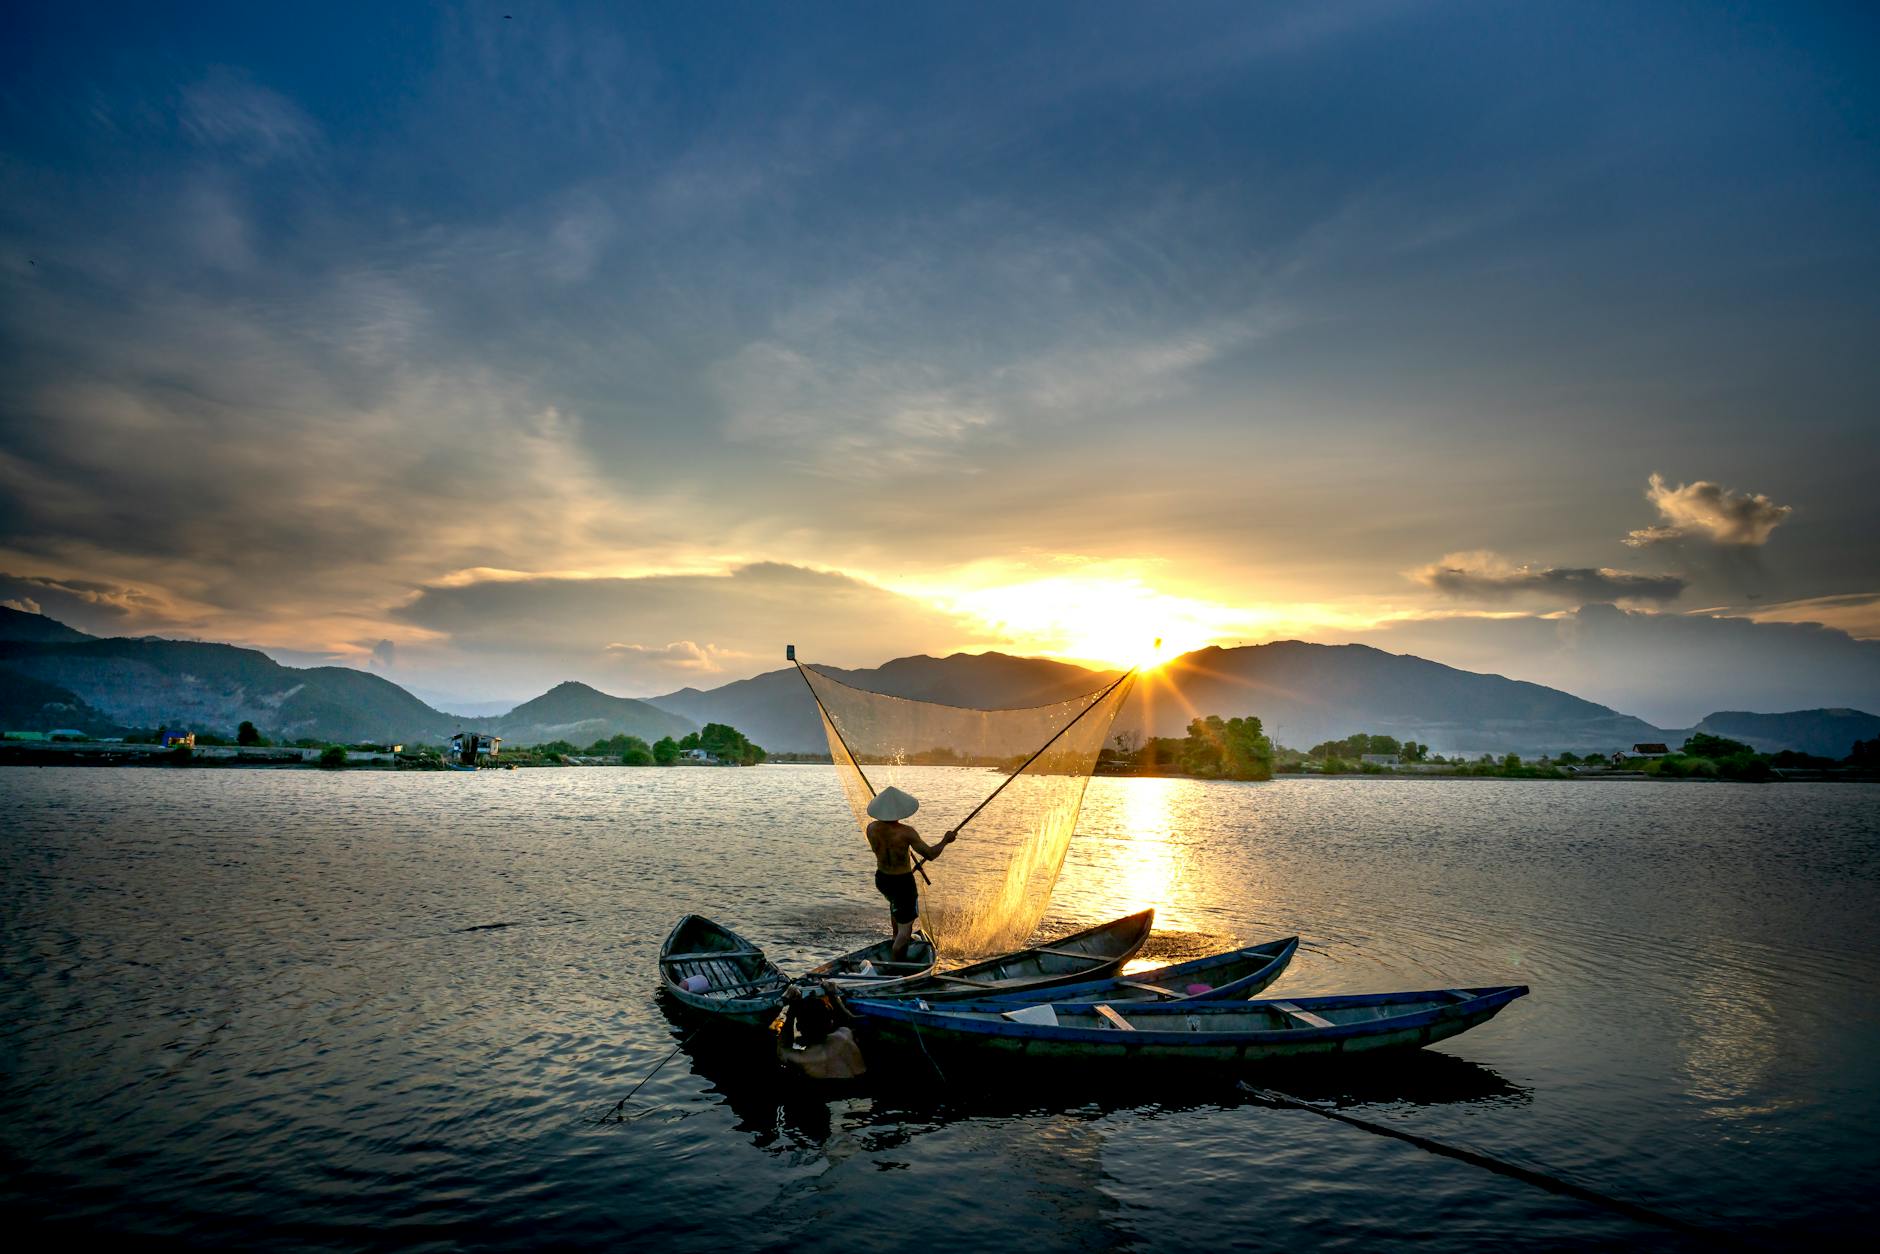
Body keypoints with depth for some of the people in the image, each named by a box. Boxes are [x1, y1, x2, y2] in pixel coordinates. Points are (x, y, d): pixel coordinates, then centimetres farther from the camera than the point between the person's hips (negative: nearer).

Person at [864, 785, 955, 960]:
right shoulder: (906, 832, -27)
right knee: (905, 929, 8)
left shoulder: (872, 828, -12)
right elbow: (930, 854, -21)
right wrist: (945, 841, -4)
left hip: (881, 879, 7)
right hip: (903, 883, -6)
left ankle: (897, 938, 57)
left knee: (895, 902, 39)